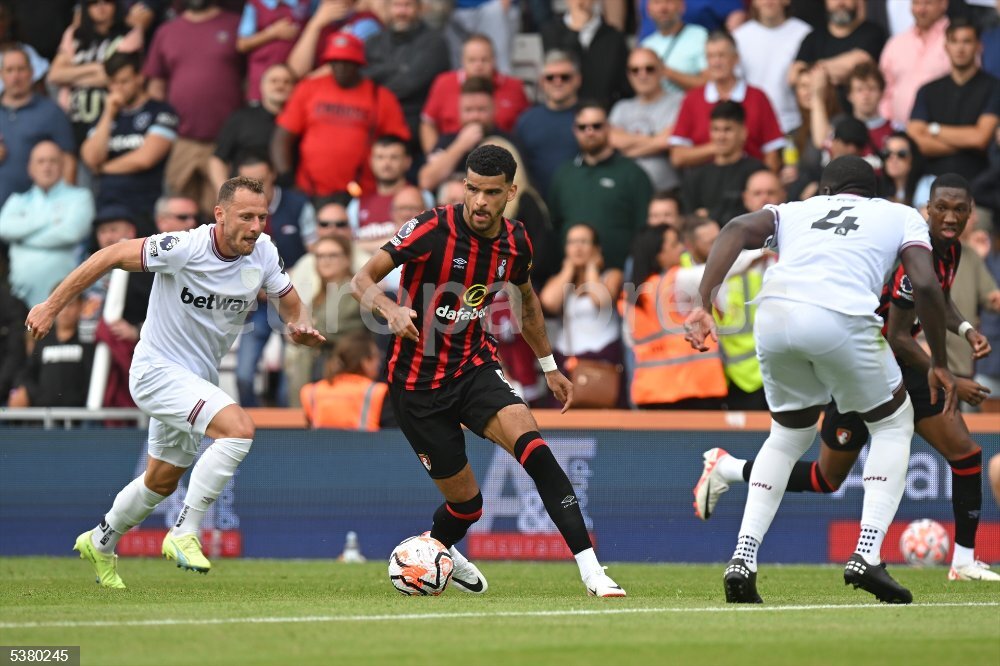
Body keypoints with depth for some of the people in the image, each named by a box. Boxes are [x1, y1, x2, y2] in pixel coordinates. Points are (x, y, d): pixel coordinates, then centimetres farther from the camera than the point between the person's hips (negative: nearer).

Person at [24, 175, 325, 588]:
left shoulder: (262, 252, -7)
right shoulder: (185, 248, -25)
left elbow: (291, 305, 7)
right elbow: (111, 256, -18)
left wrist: (300, 329, -17)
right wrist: (52, 306, -16)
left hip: (199, 378, 8)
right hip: (157, 371, -8)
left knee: (162, 481, 22)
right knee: (239, 428, -28)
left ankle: (100, 543, 47)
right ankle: (184, 534, -20)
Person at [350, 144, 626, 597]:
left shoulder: (515, 244, -2)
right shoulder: (431, 229, -18)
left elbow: (527, 302, 20)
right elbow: (362, 280, -15)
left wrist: (549, 367, 24)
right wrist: (390, 309, -36)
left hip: (474, 367, 3)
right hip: (418, 381, -3)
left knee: (533, 447, -25)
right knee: (466, 501, 3)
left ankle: (590, 569, -28)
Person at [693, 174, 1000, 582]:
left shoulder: (951, 250, 1)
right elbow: (897, 337, -25)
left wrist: (965, 328, 3)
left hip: (899, 365, 8)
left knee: (965, 454, -3)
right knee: (825, 480, 4)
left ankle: (964, 562, 6)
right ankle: (725, 468, 22)